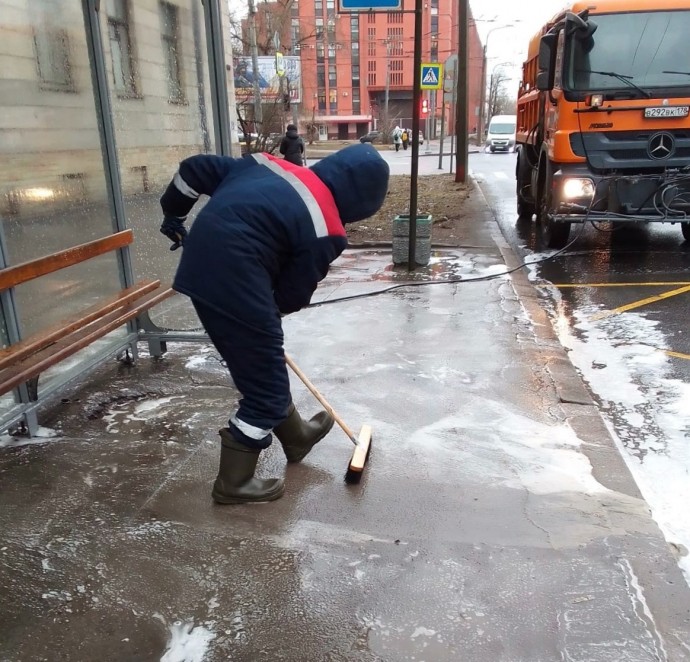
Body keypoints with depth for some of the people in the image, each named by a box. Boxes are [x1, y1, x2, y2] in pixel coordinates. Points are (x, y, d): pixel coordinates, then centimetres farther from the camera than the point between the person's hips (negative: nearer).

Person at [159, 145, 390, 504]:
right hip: (236, 286, -9)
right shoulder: (324, 229, -6)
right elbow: (293, 294, 2)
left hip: (200, 269, 9)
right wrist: (267, 314, 22)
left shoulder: (268, 165, 13)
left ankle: (297, 436, 46)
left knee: (265, 369, 25)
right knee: (266, 388, 9)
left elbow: (196, 168, 17)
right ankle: (233, 482, 24)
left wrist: (173, 214, 31)